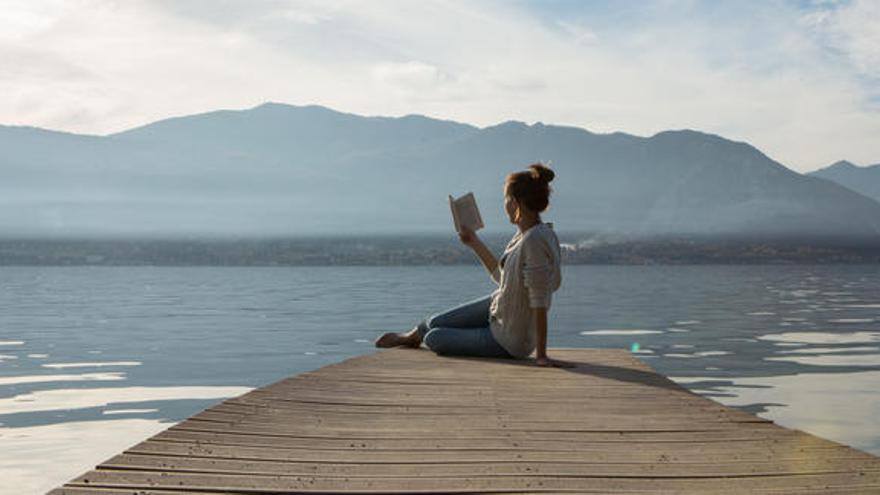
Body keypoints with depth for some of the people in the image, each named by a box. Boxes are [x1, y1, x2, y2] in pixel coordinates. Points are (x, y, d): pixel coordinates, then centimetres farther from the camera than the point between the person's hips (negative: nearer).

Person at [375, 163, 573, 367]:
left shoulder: (536, 240, -32)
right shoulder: (523, 234, -3)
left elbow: (540, 302, -33)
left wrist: (541, 355, -32)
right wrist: (474, 242, 15)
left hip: (510, 343, -7)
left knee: (433, 339, 3)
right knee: (435, 323, 16)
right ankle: (411, 337, 50)